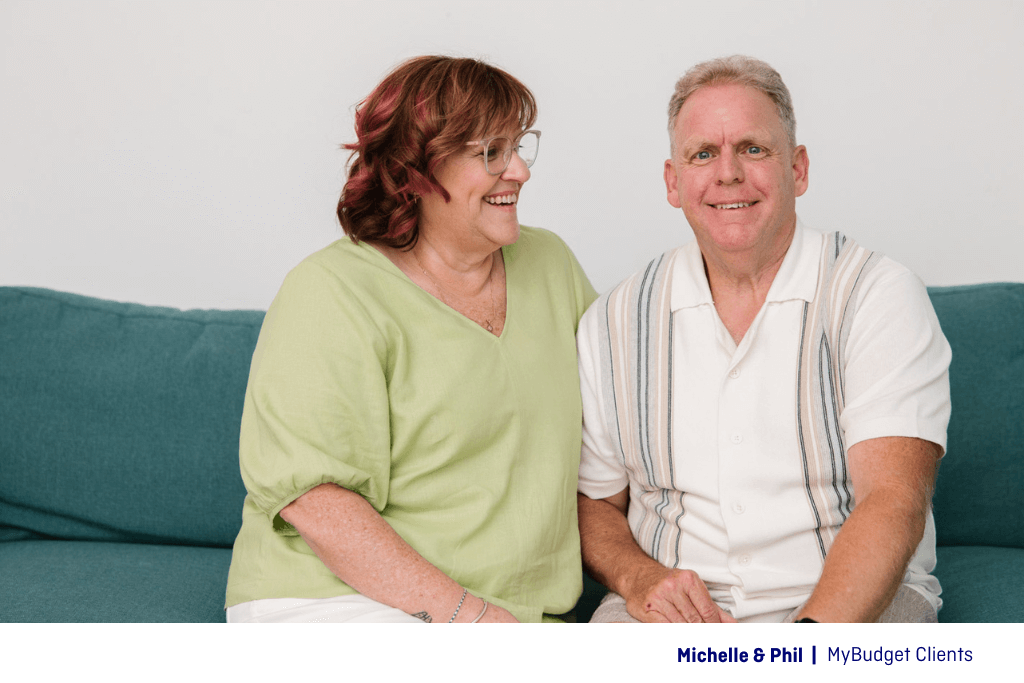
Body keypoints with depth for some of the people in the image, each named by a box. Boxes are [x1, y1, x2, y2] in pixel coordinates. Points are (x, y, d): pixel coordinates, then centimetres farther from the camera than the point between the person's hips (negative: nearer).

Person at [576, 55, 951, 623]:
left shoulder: (881, 296, -4)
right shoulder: (613, 324, 6)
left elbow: (894, 502, -14)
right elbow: (592, 502, 13)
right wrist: (636, 576, -9)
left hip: (851, 607, -2)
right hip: (677, 614, 2)